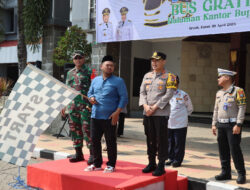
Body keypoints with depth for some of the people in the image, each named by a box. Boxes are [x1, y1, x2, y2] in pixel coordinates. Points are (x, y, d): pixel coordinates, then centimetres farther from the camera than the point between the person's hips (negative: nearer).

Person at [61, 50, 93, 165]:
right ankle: (78, 153, 20)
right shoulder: (70, 73, 17)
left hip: (86, 105, -6)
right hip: (72, 106, 6)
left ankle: (92, 154, 1)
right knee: (75, 130, 9)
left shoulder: (89, 72, -1)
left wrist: (92, 104, -14)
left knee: (87, 129, -8)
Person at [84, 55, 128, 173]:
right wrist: (91, 98, -2)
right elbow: (90, 93, 22)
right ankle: (97, 164, 24)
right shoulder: (95, 80, 13)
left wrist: (117, 112, -14)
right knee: (95, 140, 10)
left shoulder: (118, 81, -3)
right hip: (95, 116, 5)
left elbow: (124, 97, -6)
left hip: (109, 117, -5)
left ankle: (111, 165, 16)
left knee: (110, 141, 3)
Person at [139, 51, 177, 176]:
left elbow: (168, 95, -11)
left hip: (161, 114, -5)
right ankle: (151, 163, 24)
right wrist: (145, 106, -7)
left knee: (161, 141, 0)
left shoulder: (169, 77, -3)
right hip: (147, 114, 5)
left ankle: (161, 166, 9)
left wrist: (154, 108, -15)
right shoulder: (147, 76, 13)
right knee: (150, 139, 12)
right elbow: (142, 92, 10)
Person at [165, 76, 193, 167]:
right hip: (168, 124, 5)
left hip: (180, 125, -4)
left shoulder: (183, 95, -8)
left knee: (179, 144, 2)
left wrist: (183, 116, 6)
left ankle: (177, 160, 14)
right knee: (170, 143, 13)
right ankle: (171, 158, 26)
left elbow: (190, 109, 5)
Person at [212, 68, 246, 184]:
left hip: (232, 125, -7)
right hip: (221, 125, 7)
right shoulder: (219, 93, 14)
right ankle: (226, 172, 19)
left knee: (235, 149, -6)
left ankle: (241, 174, 4)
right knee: (223, 149, 8)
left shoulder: (237, 91, -7)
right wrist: (214, 124, 13)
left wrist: (238, 125, -18)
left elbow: (242, 108, -12)